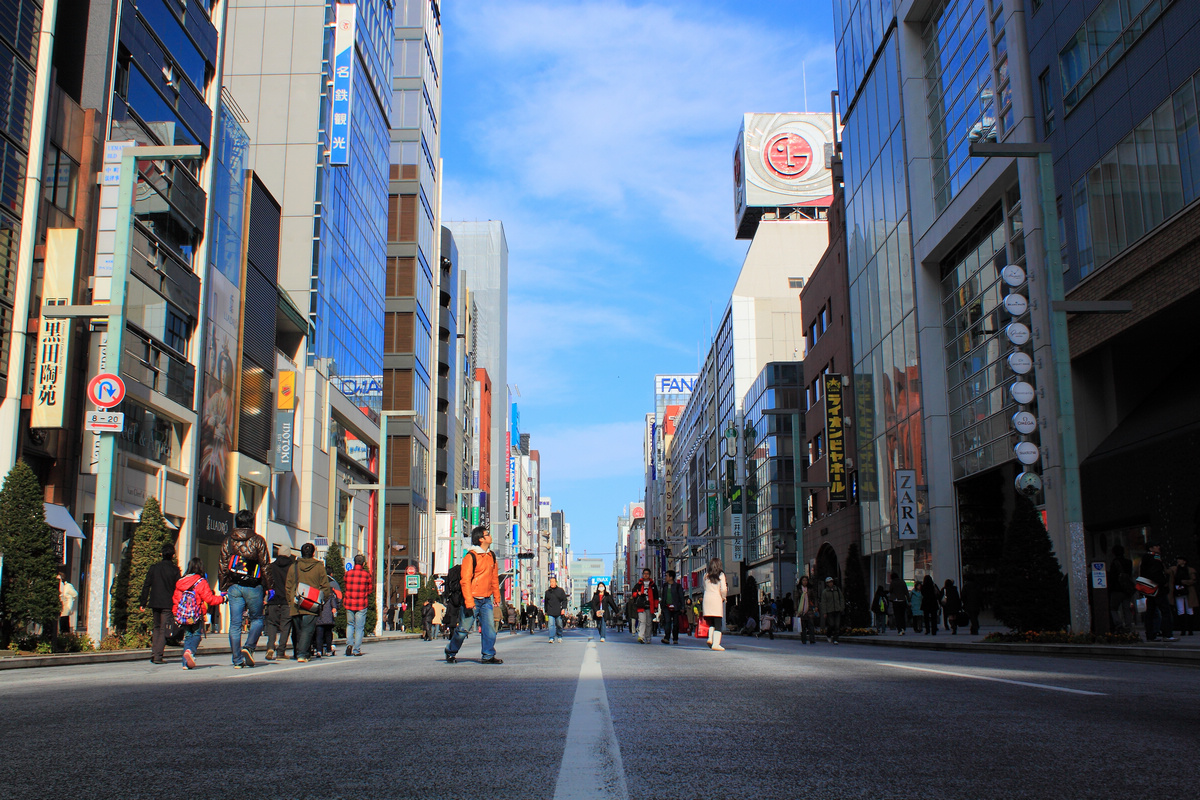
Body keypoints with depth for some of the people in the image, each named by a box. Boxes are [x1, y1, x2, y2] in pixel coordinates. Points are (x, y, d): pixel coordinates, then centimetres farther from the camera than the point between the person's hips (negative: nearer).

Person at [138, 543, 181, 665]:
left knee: (157, 627, 18)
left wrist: (142, 603, 8)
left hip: (155, 602, 4)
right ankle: (158, 656, -6)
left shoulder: (154, 568, 6)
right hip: (167, 603, -4)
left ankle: (153, 653, 11)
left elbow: (146, 586, 5)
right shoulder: (174, 569, -4)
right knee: (163, 629, -1)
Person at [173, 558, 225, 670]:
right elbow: (209, 599, -9)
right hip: (197, 617, -5)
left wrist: (176, 614, 17)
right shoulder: (201, 582, -8)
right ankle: (190, 651, -23)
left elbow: (175, 599, 10)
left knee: (187, 636, 12)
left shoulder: (180, 582, 8)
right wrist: (222, 598, 5)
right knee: (197, 634, 6)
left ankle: (186, 663, 5)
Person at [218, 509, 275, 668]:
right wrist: (270, 587, 2)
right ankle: (249, 647, -7)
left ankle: (237, 660, 3)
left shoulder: (227, 541, 7)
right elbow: (265, 566, -4)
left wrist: (223, 589, 12)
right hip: (253, 587, -3)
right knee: (257, 619, 14)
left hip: (233, 587, 3)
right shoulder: (258, 540, -3)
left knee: (235, 623, 4)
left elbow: (223, 567, 7)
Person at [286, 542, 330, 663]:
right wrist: (325, 599, 14)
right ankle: (302, 654, -16)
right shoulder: (319, 566, 1)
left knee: (297, 630, 15)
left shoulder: (293, 567, 8)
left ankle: (297, 653, 19)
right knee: (308, 629, -4)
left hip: (295, 605, 3)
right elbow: (325, 586, 2)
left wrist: (289, 602, 17)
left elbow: (288, 587, 10)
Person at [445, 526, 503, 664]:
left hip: (486, 600, 6)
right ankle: (451, 652, 22)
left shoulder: (491, 556, 10)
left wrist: (496, 597, 18)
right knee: (464, 628, 2)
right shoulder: (470, 556, -12)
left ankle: (488, 656, 3)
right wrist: (469, 601, -20)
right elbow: (465, 580, -15)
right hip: (473, 599, -6)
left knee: (489, 627, -4)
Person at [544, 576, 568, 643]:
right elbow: (545, 602, 18)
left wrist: (563, 608, -5)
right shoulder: (547, 591, 9)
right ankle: (552, 638, -14)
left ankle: (559, 637, 27)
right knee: (551, 625, -12)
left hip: (559, 612, 0)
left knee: (559, 625, 9)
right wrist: (546, 611, 17)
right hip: (550, 613, 0)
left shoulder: (560, 590, 4)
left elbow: (564, 600, 6)